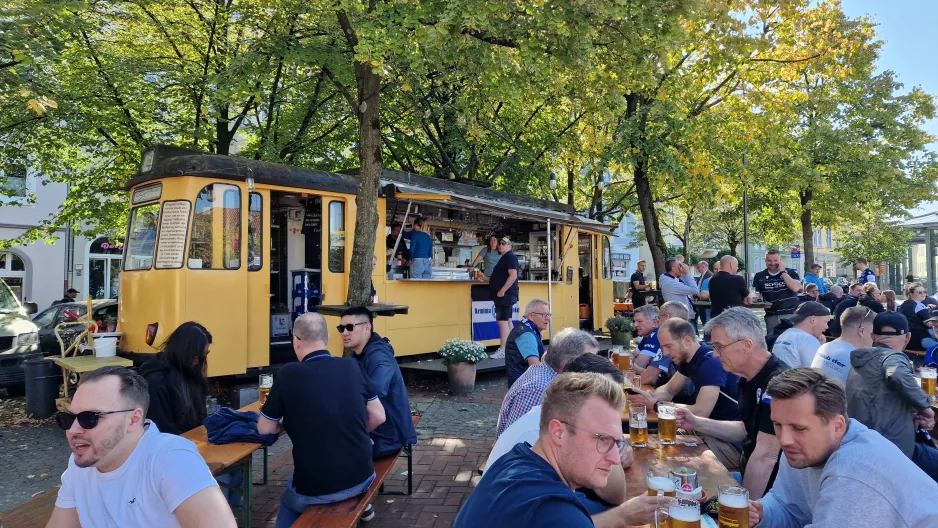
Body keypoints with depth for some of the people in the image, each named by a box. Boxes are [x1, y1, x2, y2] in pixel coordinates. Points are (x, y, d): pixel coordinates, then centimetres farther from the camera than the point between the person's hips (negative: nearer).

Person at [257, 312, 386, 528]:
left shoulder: (289, 374, -13)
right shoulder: (353, 366, -5)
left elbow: (265, 429, -2)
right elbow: (378, 417, 1)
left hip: (315, 490, -2)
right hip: (362, 478, 3)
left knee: (289, 504, 31)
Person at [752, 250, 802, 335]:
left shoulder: (791, 272, 2)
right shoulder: (759, 276, 7)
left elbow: (796, 288, -14)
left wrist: (783, 272, -11)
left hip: (791, 314, -1)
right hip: (772, 316, 2)